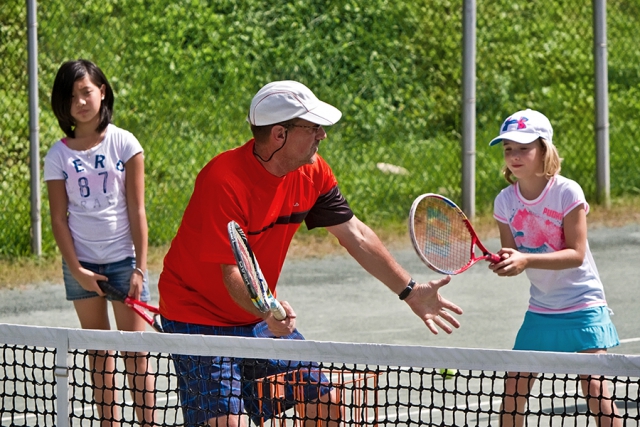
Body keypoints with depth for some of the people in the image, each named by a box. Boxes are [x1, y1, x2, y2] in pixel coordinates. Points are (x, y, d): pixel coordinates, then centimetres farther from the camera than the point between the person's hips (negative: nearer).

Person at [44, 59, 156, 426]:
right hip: (83, 262, 2)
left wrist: (140, 268, -9)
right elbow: (59, 218, 2)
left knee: (135, 352, -5)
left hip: (123, 259, -2)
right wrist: (76, 269, -7)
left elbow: (136, 210, -5)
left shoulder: (124, 144, -4)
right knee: (99, 354, 7)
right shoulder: (59, 156, 0)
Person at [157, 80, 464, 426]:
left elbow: (355, 235, 6)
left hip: (262, 315, 8)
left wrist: (410, 291, 8)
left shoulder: (312, 171, -6)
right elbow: (232, 273, -30)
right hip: (198, 317, -8)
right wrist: (268, 312, -49)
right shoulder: (224, 180, -28)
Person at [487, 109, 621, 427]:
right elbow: (511, 254, 1)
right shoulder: (505, 201, -1)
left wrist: (526, 260, -31)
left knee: (594, 386, -14)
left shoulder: (567, 192, -15)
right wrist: (504, 263, -24)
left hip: (583, 304, -5)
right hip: (540, 309, 5)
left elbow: (576, 254, -19)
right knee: (513, 387, 0)